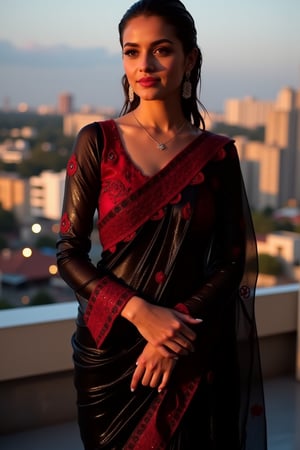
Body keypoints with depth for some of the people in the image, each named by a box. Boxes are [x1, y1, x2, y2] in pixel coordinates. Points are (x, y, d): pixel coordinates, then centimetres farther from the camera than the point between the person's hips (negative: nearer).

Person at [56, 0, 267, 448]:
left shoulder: (217, 153, -1)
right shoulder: (97, 141, -4)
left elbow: (232, 264, -1)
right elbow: (69, 254, -6)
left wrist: (180, 322, -14)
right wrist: (140, 311, -18)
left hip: (191, 354, 1)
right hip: (109, 344, 0)